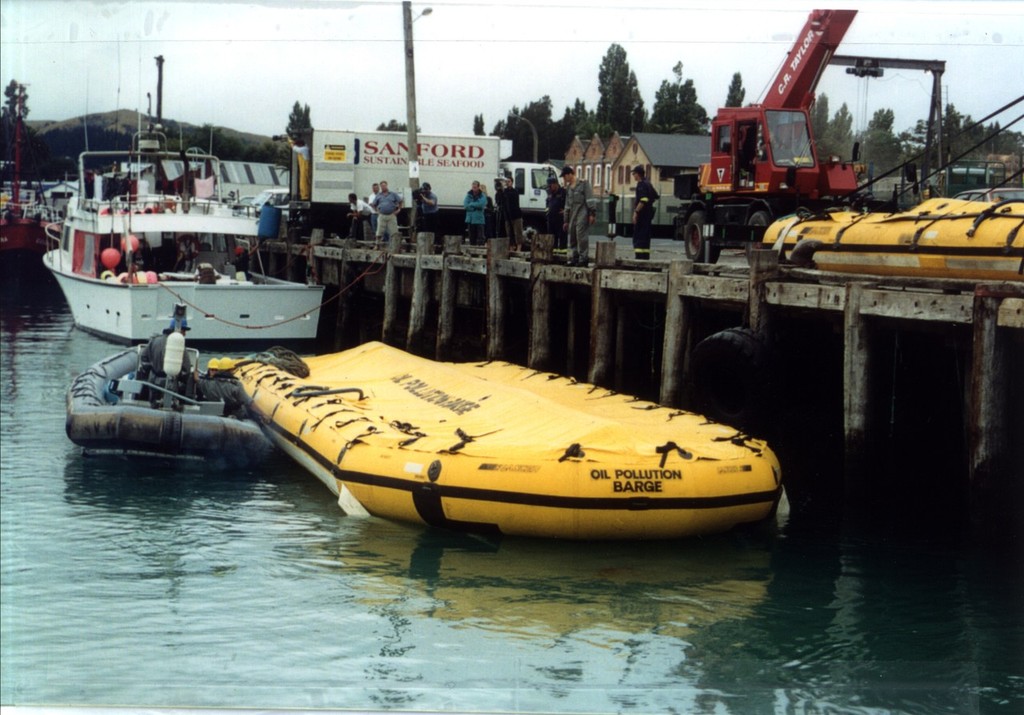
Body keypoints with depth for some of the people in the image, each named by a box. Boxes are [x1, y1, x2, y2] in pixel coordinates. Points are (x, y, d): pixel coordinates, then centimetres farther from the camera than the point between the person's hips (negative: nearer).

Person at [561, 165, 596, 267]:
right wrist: (566, 220, 22)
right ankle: (573, 258, 11)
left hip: (582, 213, -8)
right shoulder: (568, 187, 20)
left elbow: (590, 199, -8)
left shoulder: (583, 183, -2)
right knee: (572, 236, 6)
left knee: (581, 235, -12)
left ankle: (583, 258, -11)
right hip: (572, 214, 8)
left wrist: (592, 213, -16)